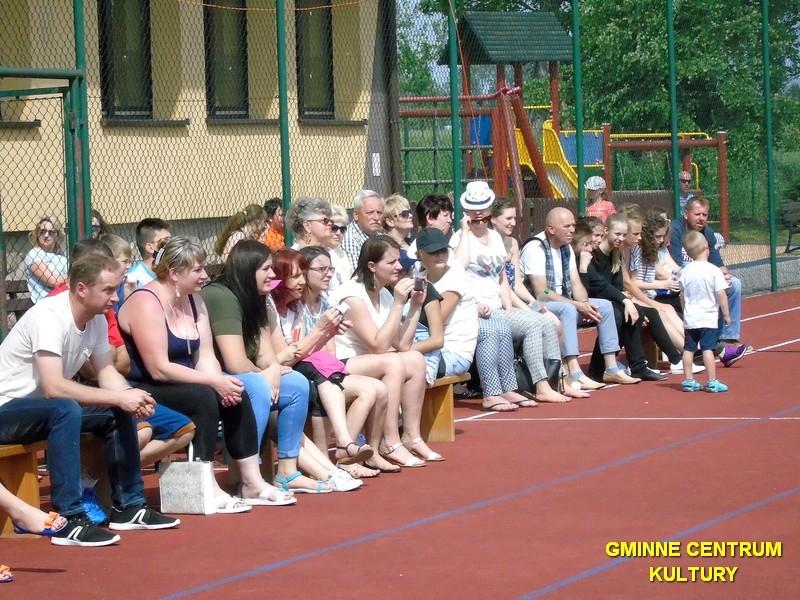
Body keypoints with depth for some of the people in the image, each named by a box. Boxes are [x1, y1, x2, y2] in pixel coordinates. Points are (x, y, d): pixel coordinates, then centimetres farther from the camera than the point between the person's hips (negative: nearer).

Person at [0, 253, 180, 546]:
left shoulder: (97, 320, 0)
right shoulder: (49, 316, -26)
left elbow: (106, 372, 6)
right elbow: (54, 387, -34)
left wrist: (132, 398, -16)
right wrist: (119, 397, -31)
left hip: (43, 405, 9)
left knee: (119, 412, -1)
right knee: (65, 410, -35)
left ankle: (129, 506, 7)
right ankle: (69, 521, -35)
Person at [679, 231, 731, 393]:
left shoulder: (685, 271, 2)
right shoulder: (713, 270, -11)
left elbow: (682, 296, 10)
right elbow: (721, 295, -11)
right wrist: (726, 314, -1)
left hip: (690, 318, 4)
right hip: (708, 318, -4)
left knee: (688, 349, 9)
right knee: (708, 349, -4)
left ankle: (688, 381, 13)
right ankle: (712, 382, -3)